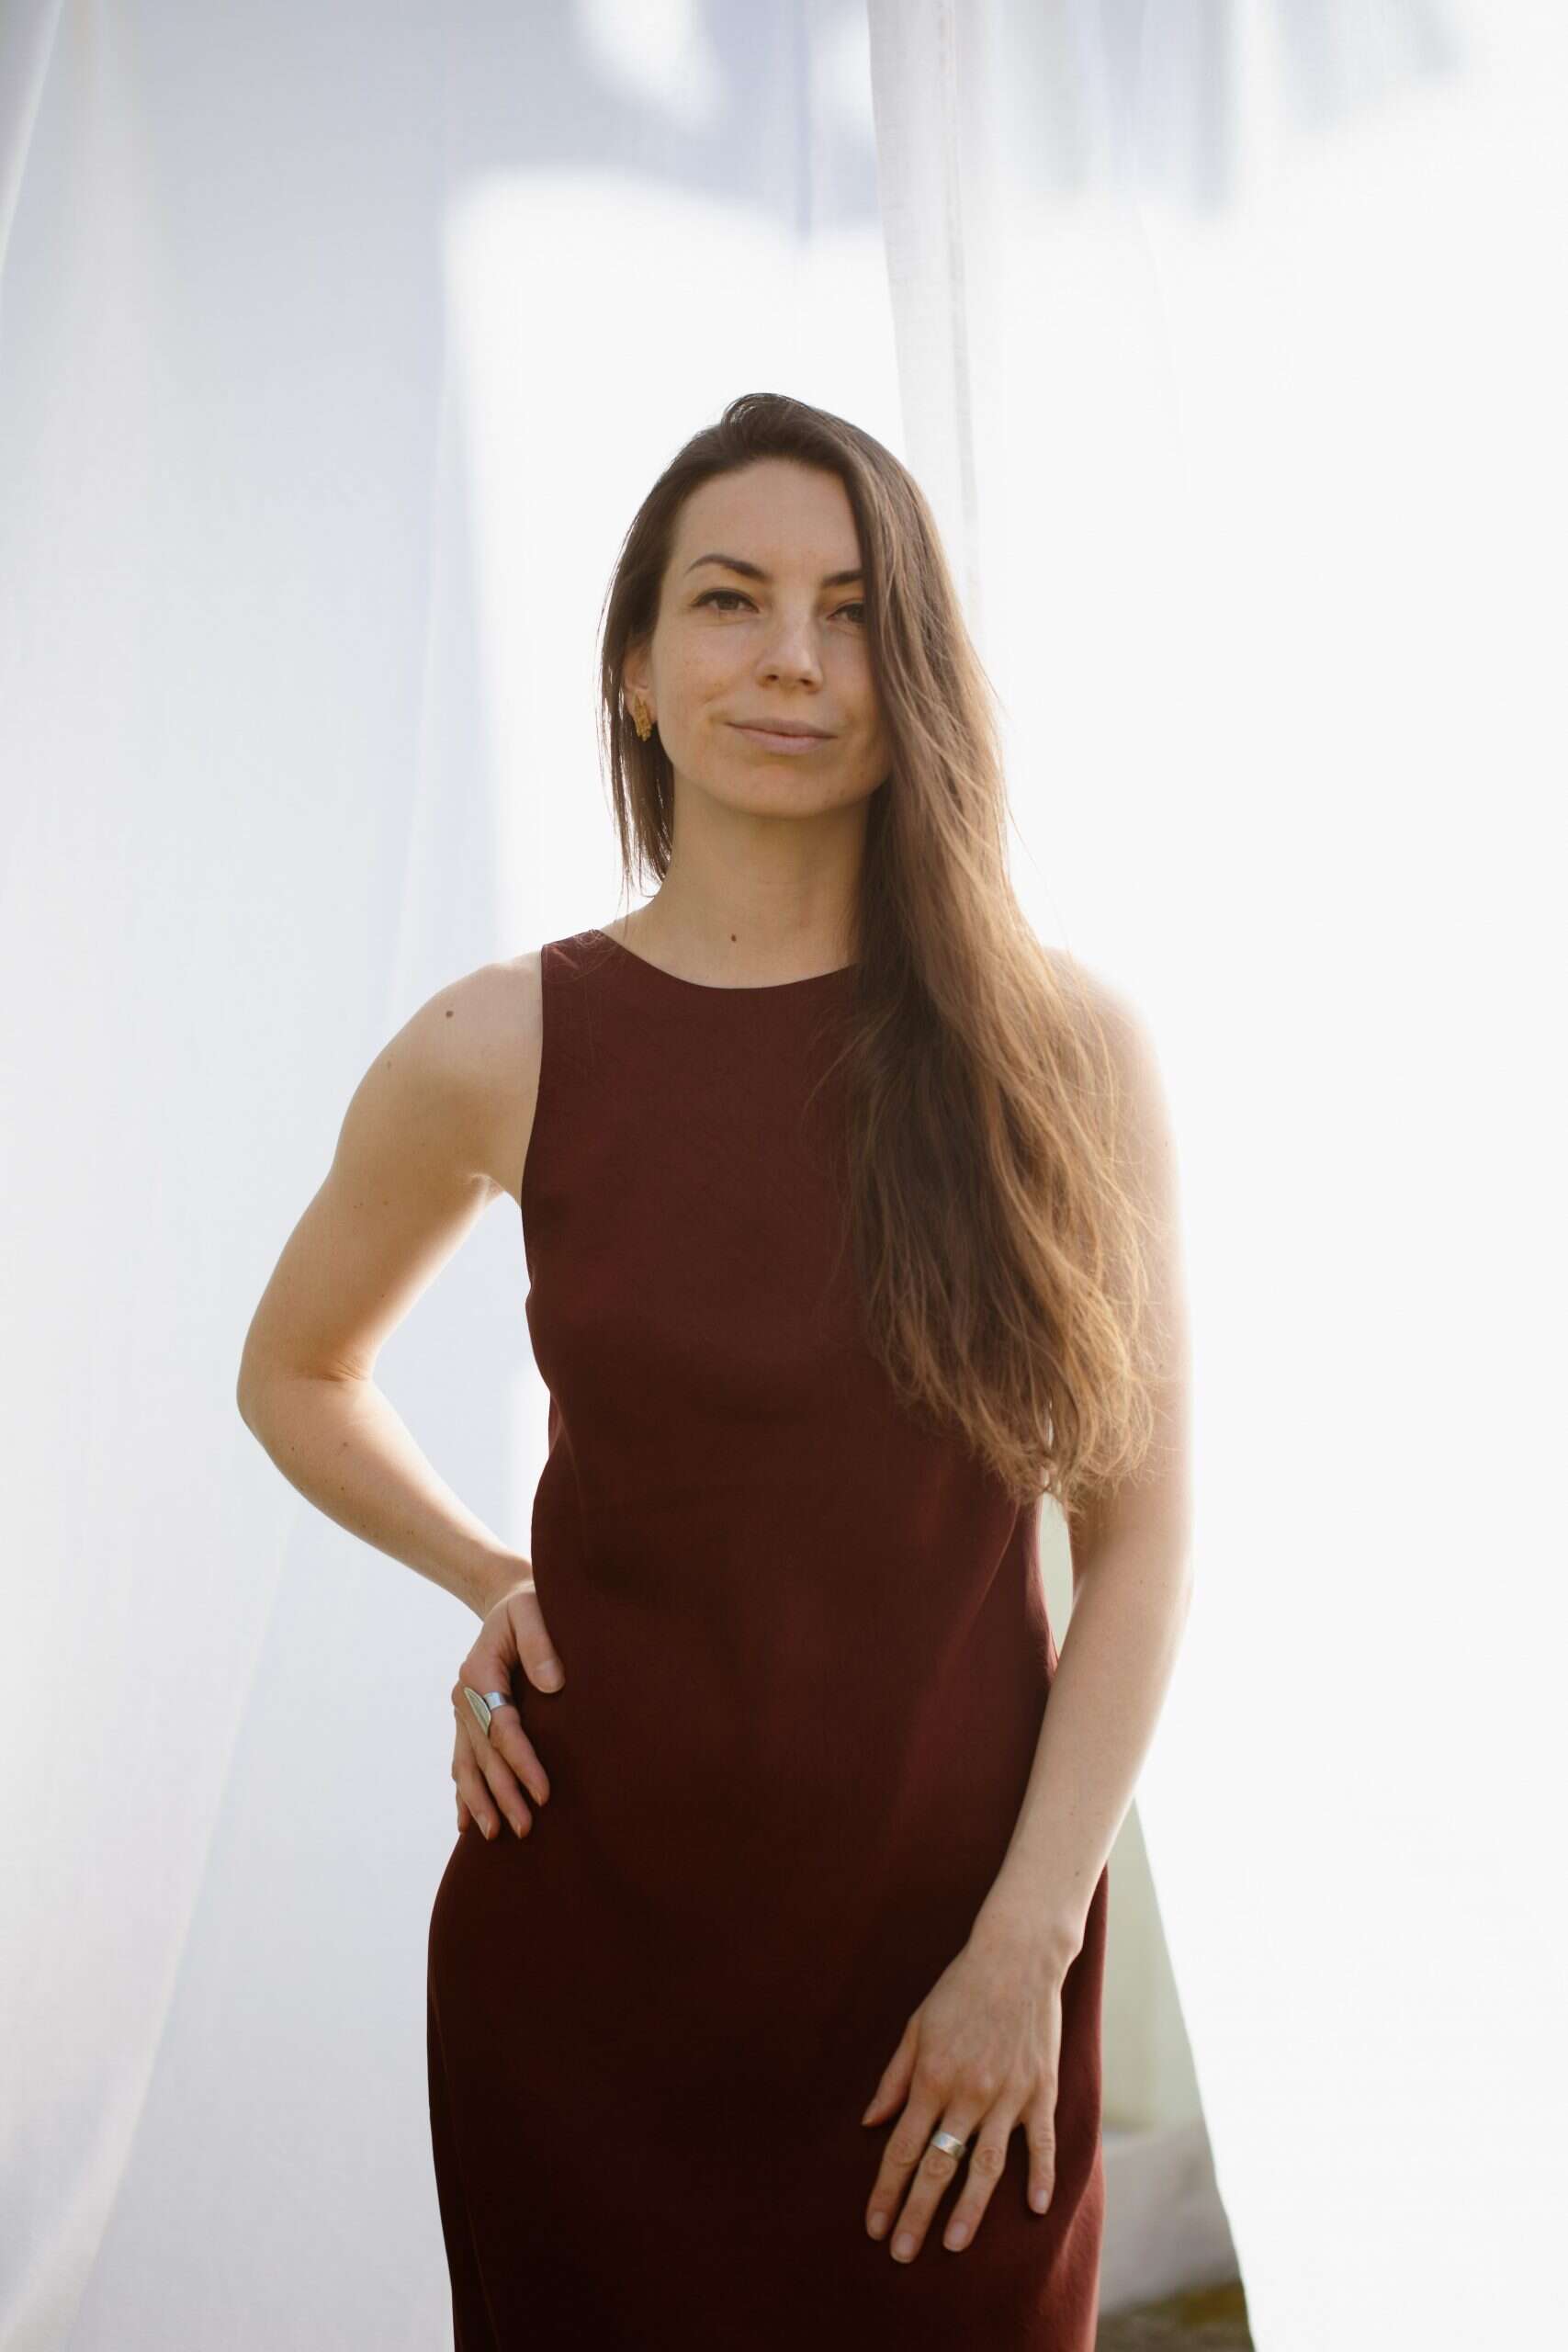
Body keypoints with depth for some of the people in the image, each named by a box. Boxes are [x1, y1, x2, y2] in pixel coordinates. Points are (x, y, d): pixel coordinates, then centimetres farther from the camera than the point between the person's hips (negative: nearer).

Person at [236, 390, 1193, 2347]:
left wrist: (1029, 1941, -9)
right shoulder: (499, 1058, -6)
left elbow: (1140, 1538, -4)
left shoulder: (1063, 1048, -6)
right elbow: (295, 1376, 12)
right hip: (591, 1929, 0)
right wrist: (489, 1579, -2)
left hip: (958, 1943, 0)